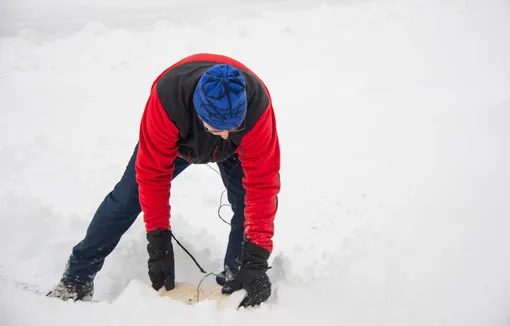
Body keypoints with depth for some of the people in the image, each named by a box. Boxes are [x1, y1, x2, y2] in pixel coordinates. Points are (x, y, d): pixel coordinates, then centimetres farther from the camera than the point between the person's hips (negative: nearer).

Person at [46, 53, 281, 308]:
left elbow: (262, 183, -39)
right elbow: (153, 173, -34)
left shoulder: (256, 105, -43)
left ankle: (232, 283, 1)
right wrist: (159, 244, -32)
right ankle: (77, 279, 13)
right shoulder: (167, 98, -44)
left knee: (249, 201, -19)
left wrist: (256, 259, -42)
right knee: (126, 199, -2)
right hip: (174, 137, 0)